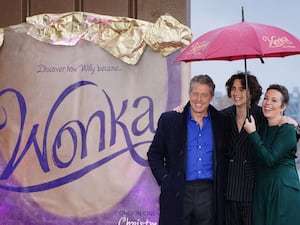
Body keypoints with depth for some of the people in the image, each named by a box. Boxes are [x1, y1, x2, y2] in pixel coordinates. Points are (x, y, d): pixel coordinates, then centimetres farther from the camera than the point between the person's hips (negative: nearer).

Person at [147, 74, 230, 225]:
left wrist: (221, 187, 3)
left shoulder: (221, 122, 8)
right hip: (177, 193, -1)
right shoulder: (169, 120, 4)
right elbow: (154, 154, 7)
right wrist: (165, 180, -3)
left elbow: (224, 158, 13)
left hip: (208, 194, 1)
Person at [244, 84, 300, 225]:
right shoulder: (262, 129, 12)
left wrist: (252, 133, -14)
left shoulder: (287, 130, -9)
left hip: (283, 191, -7)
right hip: (261, 191, 7)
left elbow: (270, 159, -18)